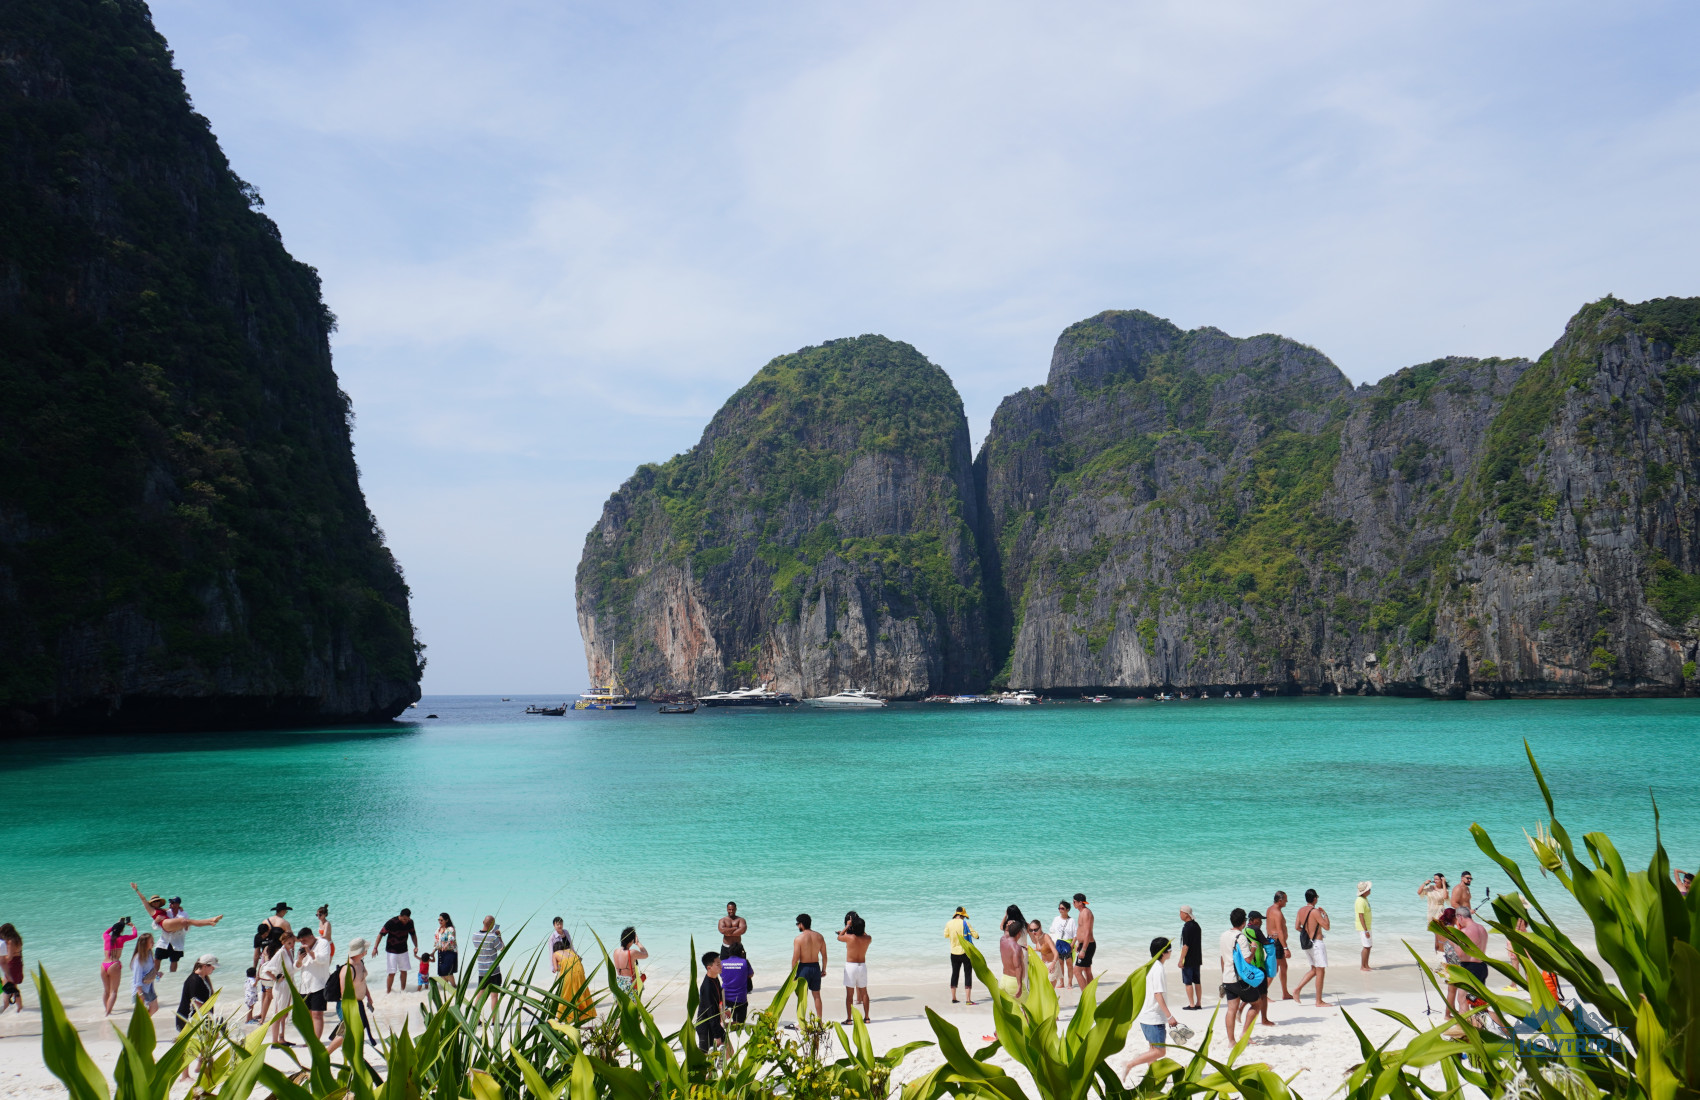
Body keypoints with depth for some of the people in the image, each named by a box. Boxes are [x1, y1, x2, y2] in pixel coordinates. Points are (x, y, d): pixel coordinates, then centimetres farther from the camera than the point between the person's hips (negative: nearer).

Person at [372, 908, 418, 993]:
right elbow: (381, 934, -14)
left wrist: (416, 946, -1)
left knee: (404, 971, 9)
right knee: (392, 973, -5)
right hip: (391, 951, -4)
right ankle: (388, 992, 8)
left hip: (403, 951, 4)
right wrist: (375, 948, -16)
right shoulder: (391, 922, -22)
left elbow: (413, 934, 9)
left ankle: (403, 990, 24)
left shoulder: (410, 922, -7)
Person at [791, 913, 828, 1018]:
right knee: (817, 995, 16)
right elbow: (824, 955, 5)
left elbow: (795, 958, -14)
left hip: (804, 967, -5)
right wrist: (824, 969, 17)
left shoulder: (799, 938, -14)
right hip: (816, 967, 5)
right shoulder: (819, 937, 1)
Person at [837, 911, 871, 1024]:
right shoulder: (867, 939, -8)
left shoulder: (849, 937, -17)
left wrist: (847, 926, 9)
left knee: (849, 993, 3)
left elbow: (839, 937, 4)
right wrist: (860, 925, 18)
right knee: (864, 992, 15)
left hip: (850, 966, -4)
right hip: (863, 966, 4)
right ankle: (866, 1017, 19)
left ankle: (849, 1018, 4)